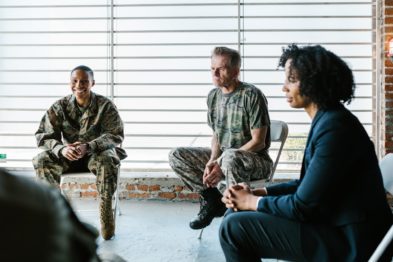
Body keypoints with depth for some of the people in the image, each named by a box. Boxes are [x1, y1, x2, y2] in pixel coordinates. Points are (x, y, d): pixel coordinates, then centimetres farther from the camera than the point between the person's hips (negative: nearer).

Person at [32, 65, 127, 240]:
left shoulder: (105, 105, -9)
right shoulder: (60, 106, -3)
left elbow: (116, 135, -15)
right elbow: (43, 135, -7)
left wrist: (88, 147, -33)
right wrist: (61, 149, -31)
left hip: (97, 152, -2)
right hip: (68, 154, 3)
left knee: (108, 161, -37)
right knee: (42, 160, -25)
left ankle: (106, 210, -25)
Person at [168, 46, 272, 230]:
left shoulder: (252, 95, -16)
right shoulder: (213, 96, 6)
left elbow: (258, 142, -18)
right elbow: (216, 135, 10)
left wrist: (221, 163, -22)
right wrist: (212, 161, -11)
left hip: (256, 160, -7)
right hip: (222, 156, 7)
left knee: (230, 157, -41)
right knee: (176, 156, -7)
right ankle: (212, 199, 0)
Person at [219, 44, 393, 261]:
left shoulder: (334, 127, -22)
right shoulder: (325, 120, 10)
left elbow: (302, 206, -20)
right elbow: (306, 184, 15)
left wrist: (252, 201, -6)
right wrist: (256, 193, 3)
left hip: (348, 242, -10)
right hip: (334, 224, 10)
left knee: (234, 227, -14)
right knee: (237, 214, 11)